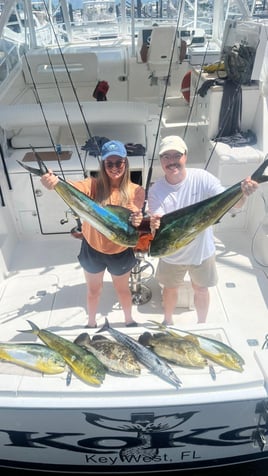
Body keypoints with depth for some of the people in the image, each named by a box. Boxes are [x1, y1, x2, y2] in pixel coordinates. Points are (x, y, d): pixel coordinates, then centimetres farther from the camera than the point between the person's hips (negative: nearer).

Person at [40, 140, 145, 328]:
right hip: (92, 249, 0)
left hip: (120, 251, 0)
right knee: (93, 290, 22)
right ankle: (91, 323, 50)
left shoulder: (136, 191, -14)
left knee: (123, 290, 24)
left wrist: (136, 221, -45)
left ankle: (129, 320, 53)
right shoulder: (94, 185, -18)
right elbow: (73, 187, -38)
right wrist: (54, 182, -62)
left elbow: (133, 222, -20)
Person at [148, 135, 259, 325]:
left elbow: (231, 203, -24)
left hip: (201, 250, 0)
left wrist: (243, 193, -48)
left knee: (201, 289, 21)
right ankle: (168, 322, 51)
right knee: (170, 289, 23)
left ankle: (202, 324, 49)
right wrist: (155, 227, -48)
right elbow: (157, 230, -23)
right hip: (172, 254, 0)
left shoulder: (202, 178, -20)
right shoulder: (156, 191, -18)